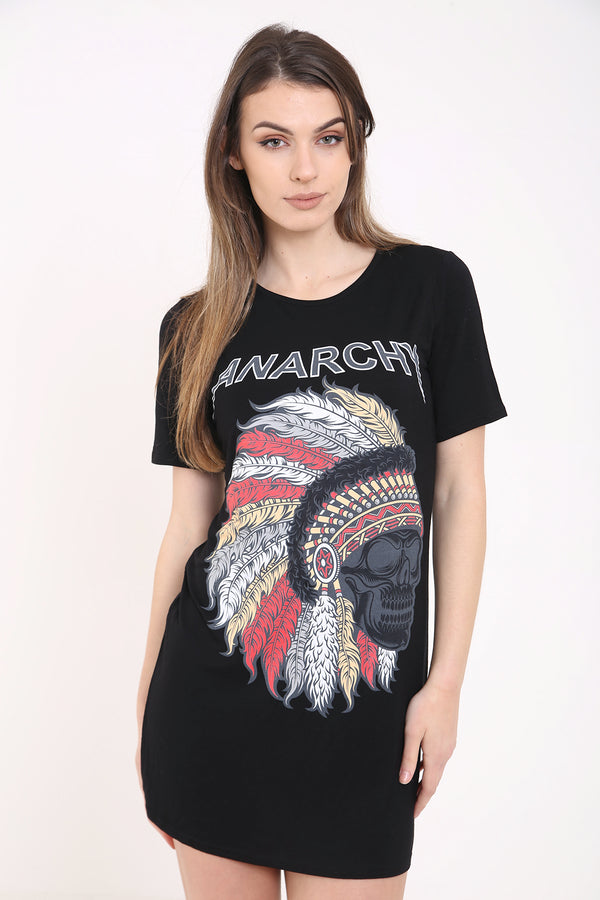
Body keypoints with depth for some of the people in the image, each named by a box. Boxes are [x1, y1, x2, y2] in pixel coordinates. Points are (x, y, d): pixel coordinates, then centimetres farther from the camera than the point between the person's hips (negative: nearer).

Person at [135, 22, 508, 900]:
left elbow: (460, 495, 0)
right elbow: (187, 523, 6)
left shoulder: (430, 286, -2)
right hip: (211, 698, 2)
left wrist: (447, 683, -4)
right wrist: (149, 704, 8)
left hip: (366, 710, -1)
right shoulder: (197, 327, 3)